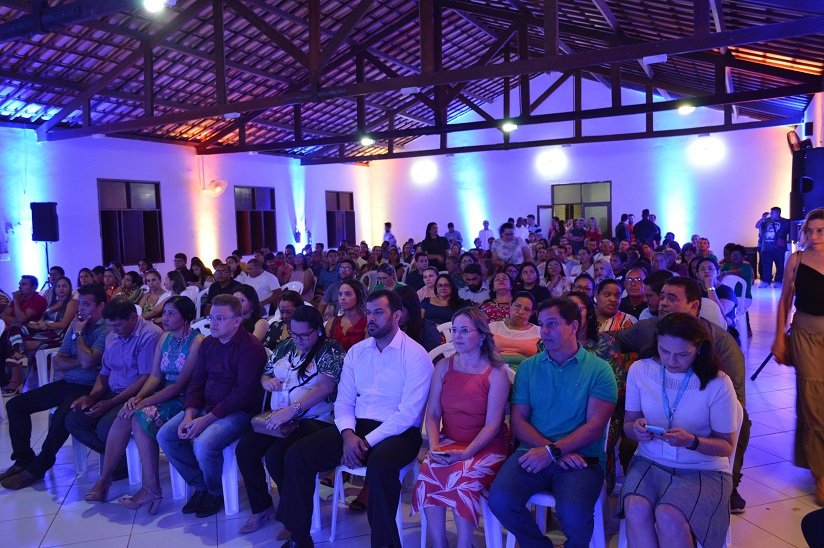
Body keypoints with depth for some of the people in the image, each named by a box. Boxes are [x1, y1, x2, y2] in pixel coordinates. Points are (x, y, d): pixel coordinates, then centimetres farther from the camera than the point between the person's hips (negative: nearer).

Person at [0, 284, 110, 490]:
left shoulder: (107, 330, -12)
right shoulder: (76, 325, 12)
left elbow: (88, 361, -24)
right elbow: (57, 362, 10)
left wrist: (78, 334, -11)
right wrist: (79, 361, -11)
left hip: (87, 388, -9)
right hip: (66, 383, 9)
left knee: (61, 417, -33)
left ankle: (37, 468, -11)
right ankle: (23, 459, 11)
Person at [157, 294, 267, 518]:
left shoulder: (251, 347, -16)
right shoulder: (208, 343, 8)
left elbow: (244, 392, -21)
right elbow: (196, 382, 9)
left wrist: (207, 419, -22)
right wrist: (189, 415, -8)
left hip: (239, 411, -8)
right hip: (206, 407, 8)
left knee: (204, 444, -29)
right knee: (165, 435, -5)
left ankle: (216, 492, 2)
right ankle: (200, 486, 9)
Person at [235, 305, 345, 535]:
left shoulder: (330, 350, -7)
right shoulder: (287, 346, 13)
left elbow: (326, 387, -21)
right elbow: (265, 373, 24)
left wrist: (292, 409, -31)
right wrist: (267, 381, -3)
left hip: (315, 421, -7)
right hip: (280, 419, 7)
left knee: (275, 456, -27)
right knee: (244, 449, -13)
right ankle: (261, 508, 7)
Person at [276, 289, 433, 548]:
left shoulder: (416, 355, -8)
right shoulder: (356, 351, 11)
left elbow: (408, 413, -15)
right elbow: (344, 401, 9)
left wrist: (367, 441, -19)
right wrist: (348, 434, -12)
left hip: (398, 432, -5)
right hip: (356, 427, 6)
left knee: (379, 465, -38)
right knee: (297, 455, -13)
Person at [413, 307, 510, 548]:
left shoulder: (496, 373, -6)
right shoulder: (443, 367, 6)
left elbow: (492, 424, -11)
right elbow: (432, 414, 4)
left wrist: (466, 452, -22)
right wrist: (434, 445, -13)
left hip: (486, 447, -3)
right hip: (448, 443, 3)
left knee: (464, 478, -32)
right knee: (427, 476, -25)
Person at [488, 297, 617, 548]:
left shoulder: (599, 369, 2)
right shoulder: (528, 367, 10)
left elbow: (595, 426, -6)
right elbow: (518, 421, 4)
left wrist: (552, 451, -18)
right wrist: (559, 453, -10)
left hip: (581, 456, -2)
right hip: (534, 452, 3)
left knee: (573, 513, -30)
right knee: (500, 500, -23)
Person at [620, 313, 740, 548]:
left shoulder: (718, 383, -12)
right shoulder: (639, 370, -4)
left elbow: (727, 446, -3)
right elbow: (628, 424, 7)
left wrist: (692, 441, -23)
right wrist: (636, 429, -18)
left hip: (703, 469, -2)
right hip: (649, 461, 2)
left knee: (668, 516, -30)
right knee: (636, 509, -29)